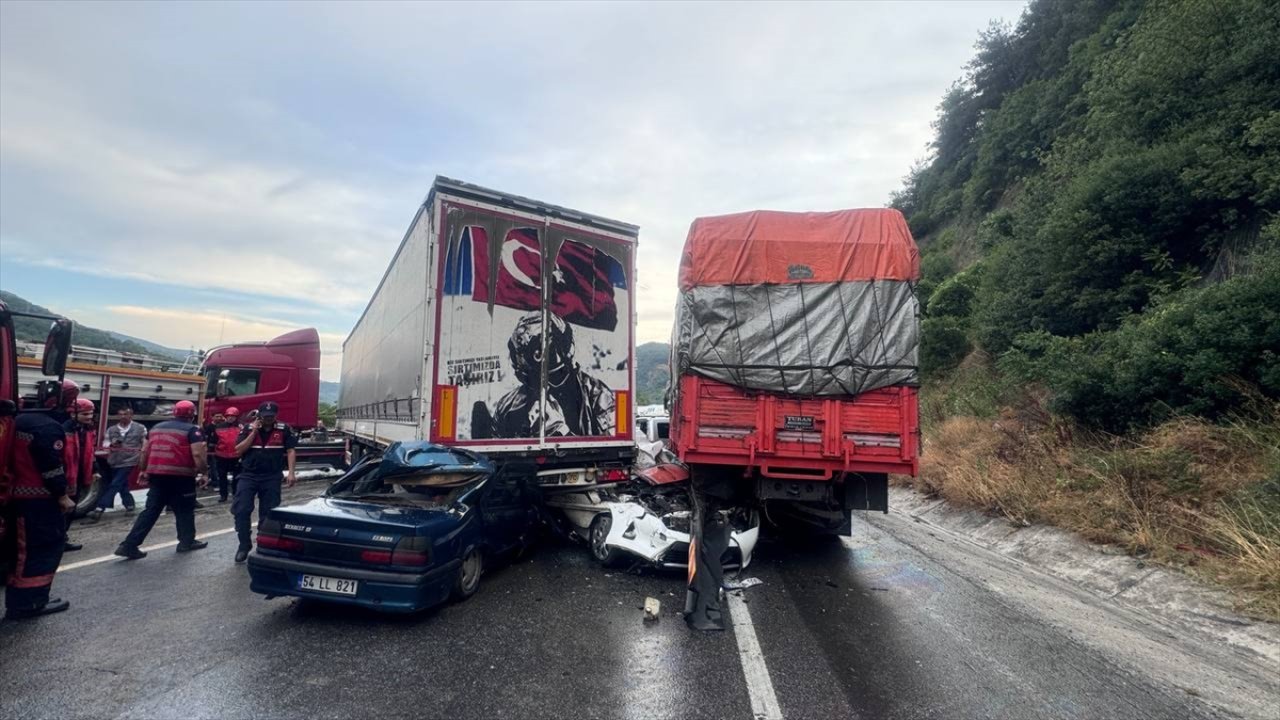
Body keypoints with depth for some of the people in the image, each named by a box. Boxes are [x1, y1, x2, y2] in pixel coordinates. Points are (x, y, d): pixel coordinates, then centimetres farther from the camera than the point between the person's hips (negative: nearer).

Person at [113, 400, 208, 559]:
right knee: (184, 510, 9)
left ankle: (129, 545, 4)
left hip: (156, 475, 6)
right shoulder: (192, 430, -6)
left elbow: (144, 451, 18)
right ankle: (187, 542, 19)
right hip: (180, 476, -6)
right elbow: (198, 454, -15)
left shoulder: (157, 427, 15)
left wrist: (143, 470, 28)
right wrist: (203, 473, -6)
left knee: (151, 510, 9)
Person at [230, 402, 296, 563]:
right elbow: (238, 451, -4)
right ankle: (244, 545, 8)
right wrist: (254, 432, -13)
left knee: (268, 514, 6)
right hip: (248, 475, 1)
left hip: (272, 477, -1)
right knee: (241, 510, -7)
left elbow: (290, 451, -3)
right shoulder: (249, 428, 2)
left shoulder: (284, 430, -2)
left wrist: (291, 473, -13)